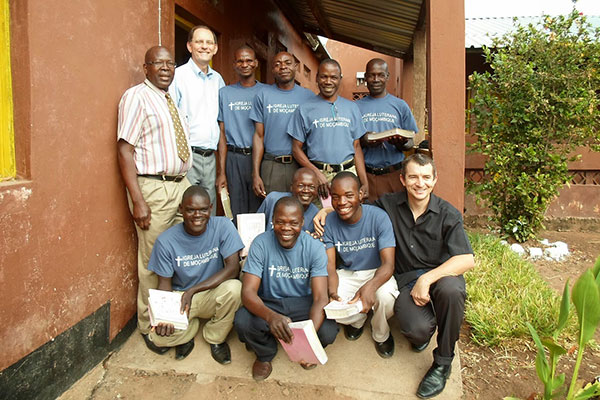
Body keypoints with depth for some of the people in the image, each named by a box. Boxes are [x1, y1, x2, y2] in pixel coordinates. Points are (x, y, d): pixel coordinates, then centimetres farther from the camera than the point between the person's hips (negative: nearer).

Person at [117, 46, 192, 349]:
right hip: (153, 187, -7)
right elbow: (124, 149, -13)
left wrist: (185, 184, 12)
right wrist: (137, 200, -20)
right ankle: (150, 326, 19)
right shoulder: (136, 97, -6)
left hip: (181, 184, 7)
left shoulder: (174, 99, 16)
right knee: (153, 261, 1)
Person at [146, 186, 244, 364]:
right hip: (180, 297, 0)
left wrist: (193, 291, -28)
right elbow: (165, 284, -6)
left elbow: (233, 268, -22)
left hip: (214, 294, 0)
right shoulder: (166, 241, -12)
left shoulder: (223, 226, -16)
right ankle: (190, 328, 12)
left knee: (234, 287, -33)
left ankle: (215, 337, -3)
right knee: (159, 337, -25)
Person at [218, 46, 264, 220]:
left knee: (259, 209, 4)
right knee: (237, 210, 5)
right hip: (234, 158, 1)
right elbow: (222, 133, 5)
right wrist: (221, 171, -2)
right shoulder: (225, 93, 9)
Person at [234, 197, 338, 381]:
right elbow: (248, 292, -23)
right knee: (242, 322, -30)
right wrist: (271, 316, -45)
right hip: (268, 304, 0)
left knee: (328, 331, -28)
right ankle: (265, 354, 7)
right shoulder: (261, 243, -16)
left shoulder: (315, 247, -15)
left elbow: (320, 298, -20)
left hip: (303, 303, 0)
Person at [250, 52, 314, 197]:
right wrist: (255, 174, -3)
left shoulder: (308, 96, 7)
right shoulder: (263, 96, 6)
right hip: (271, 166, 0)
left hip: (301, 165, 1)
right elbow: (259, 136, 4)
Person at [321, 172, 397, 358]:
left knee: (385, 296, -35)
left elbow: (388, 264, -26)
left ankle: (380, 334, 4)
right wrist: (332, 291, -37)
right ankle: (357, 320, 12)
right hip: (346, 274, 2)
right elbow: (330, 265, -13)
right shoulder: (329, 222, -11)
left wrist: (370, 286, -48)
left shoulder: (378, 217, -19)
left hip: (377, 273, -2)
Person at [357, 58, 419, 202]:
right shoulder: (357, 106, 9)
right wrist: (362, 142, -14)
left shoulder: (400, 105, 8)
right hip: (366, 174, 0)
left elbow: (410, 142, 8)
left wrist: (401, 144, -14)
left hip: (394, 174, 0)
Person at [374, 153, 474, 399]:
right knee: (416, 330, -30)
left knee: (450, 289, -38)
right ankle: (425, 328, 14)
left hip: (441, 274, 0)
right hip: (406, 280, 0)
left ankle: (442, 363, -11)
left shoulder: (448, 214, -7)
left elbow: (467, 260, -17)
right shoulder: (388, 205, -1)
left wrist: (427, 279, -27)